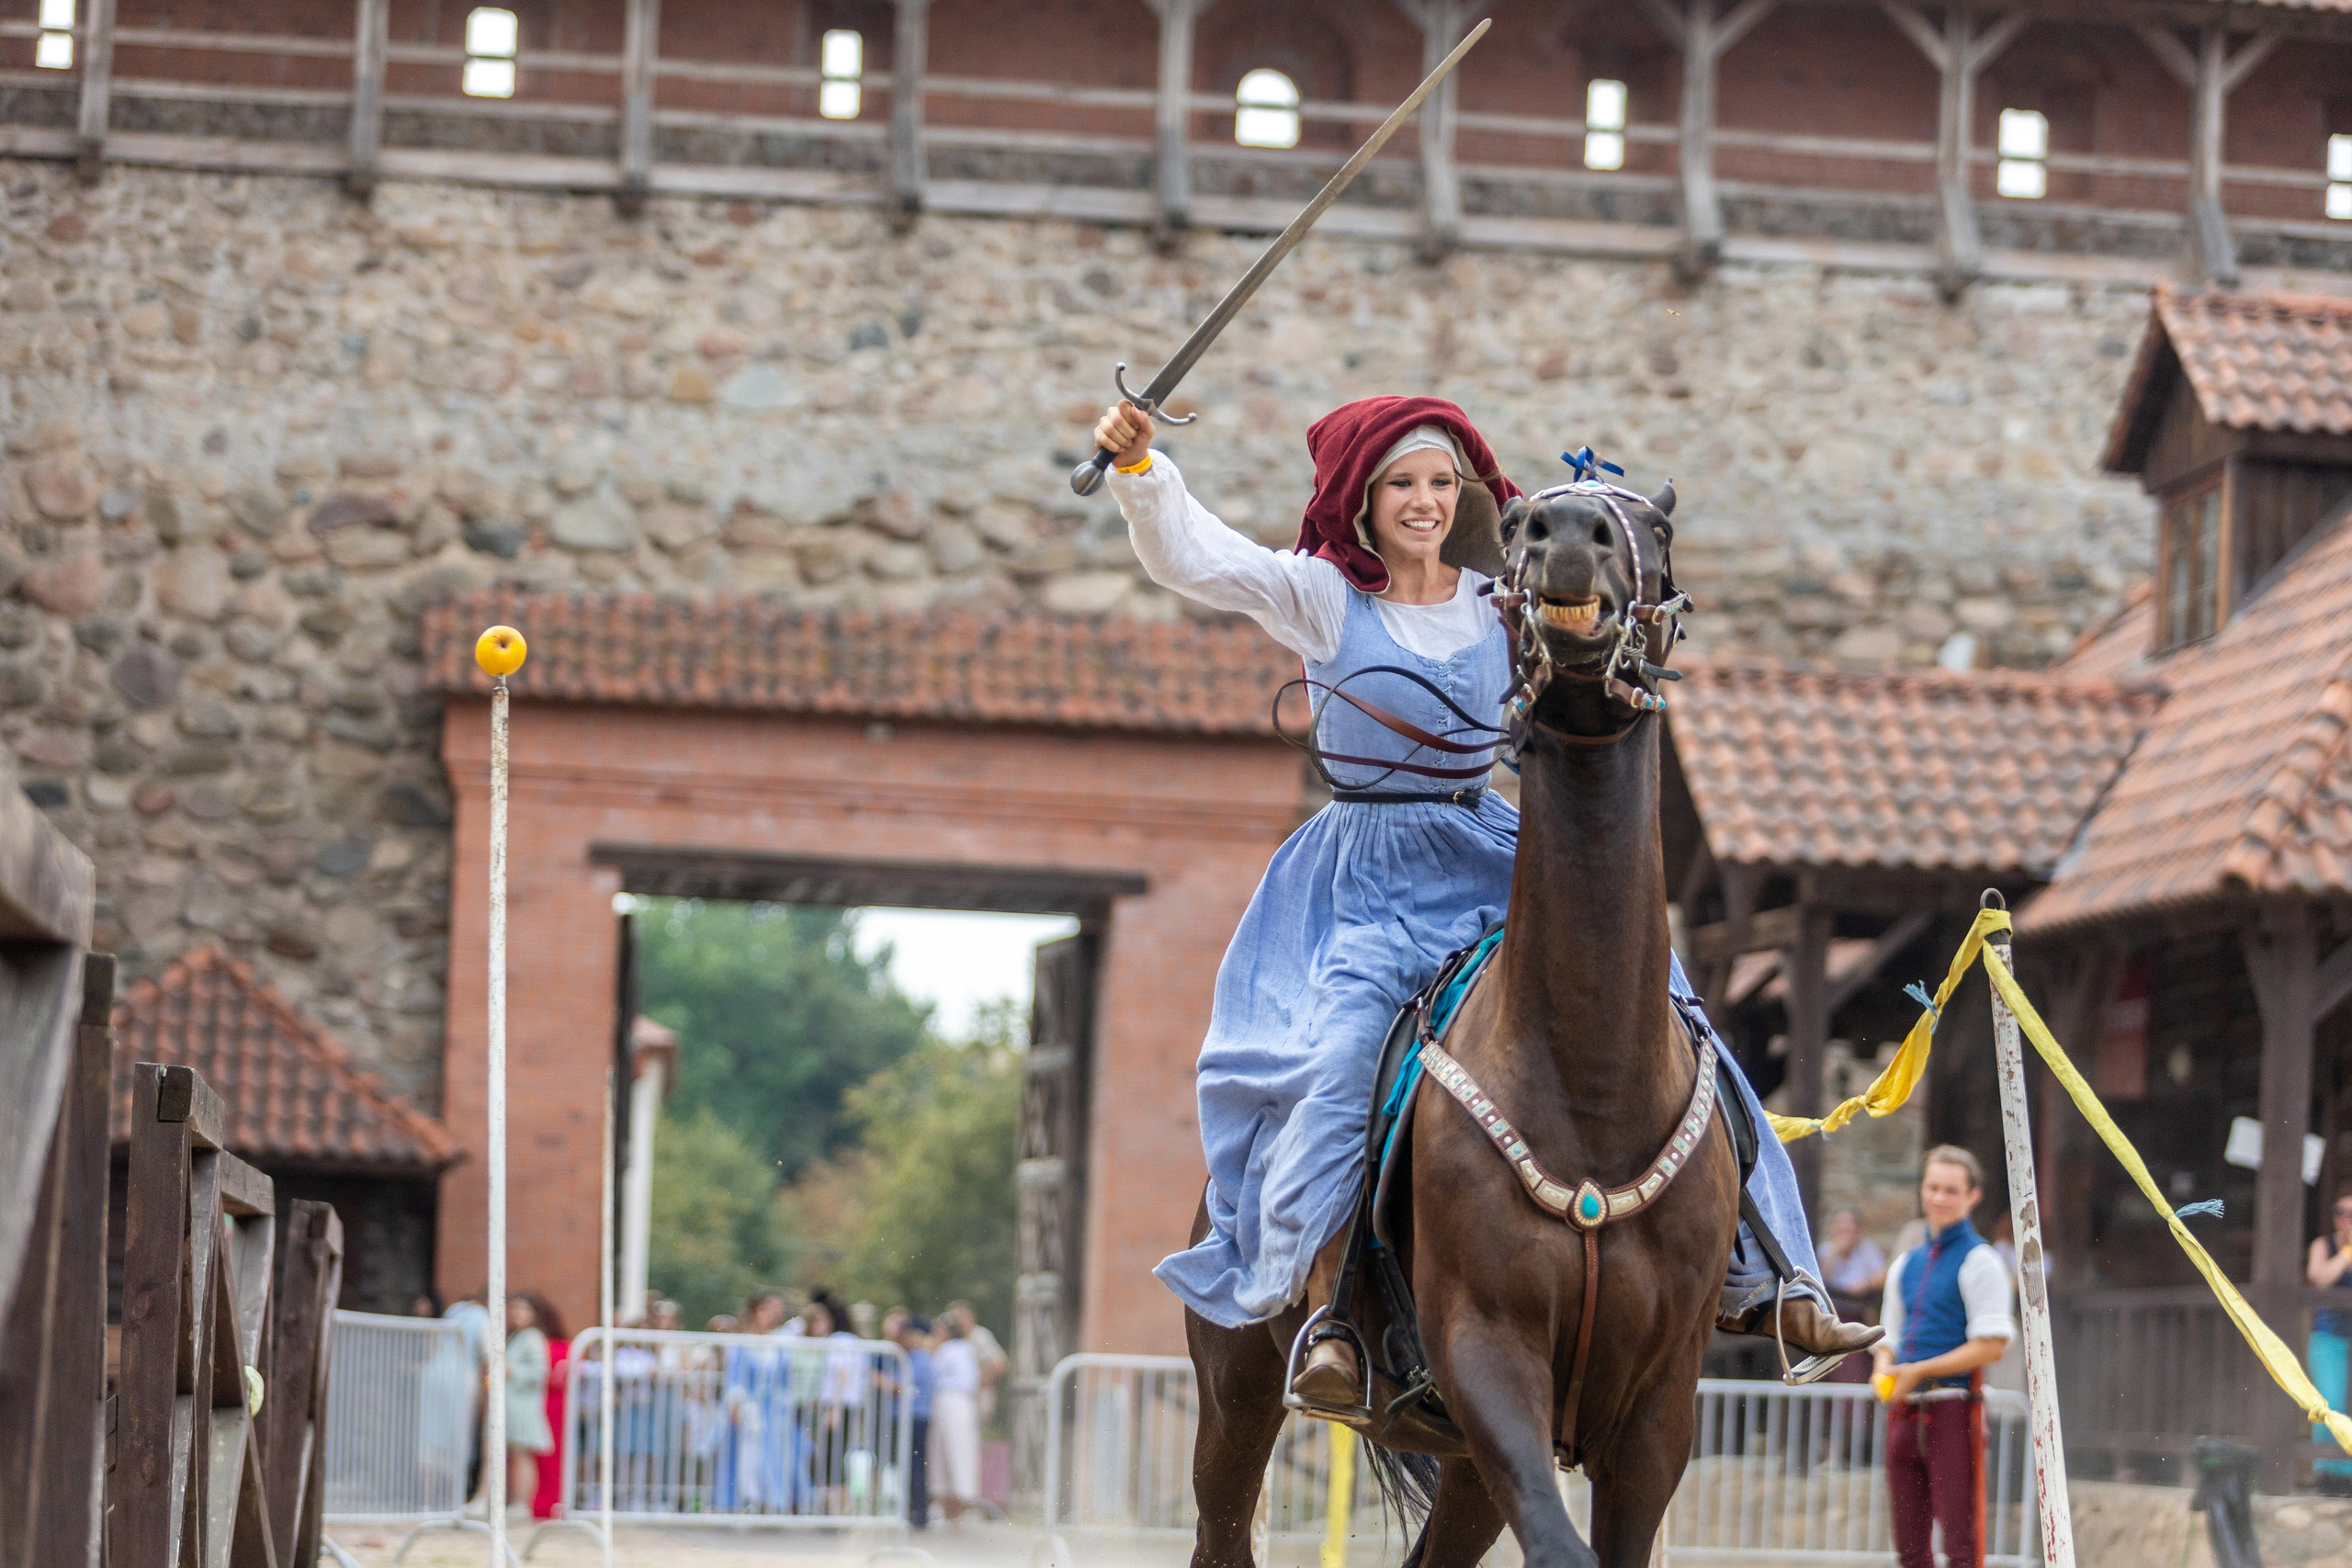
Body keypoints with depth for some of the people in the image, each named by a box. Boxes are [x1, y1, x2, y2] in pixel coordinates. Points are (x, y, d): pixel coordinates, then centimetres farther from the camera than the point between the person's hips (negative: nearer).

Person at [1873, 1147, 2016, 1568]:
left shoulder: (1978, 1261, -3)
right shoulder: (1906, 1264, 19)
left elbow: (1991, 1345, -12)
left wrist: (1918, 1371, -13)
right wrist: (1885, 1375, 1)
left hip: (1953, 1409, -7)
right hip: (1904, 1411, 7)